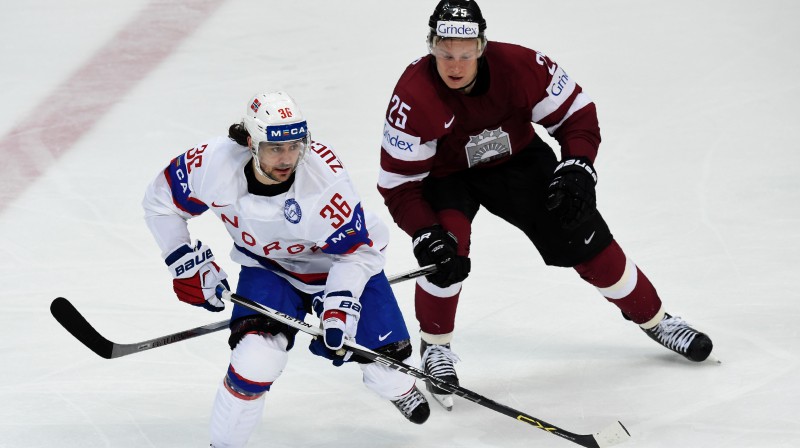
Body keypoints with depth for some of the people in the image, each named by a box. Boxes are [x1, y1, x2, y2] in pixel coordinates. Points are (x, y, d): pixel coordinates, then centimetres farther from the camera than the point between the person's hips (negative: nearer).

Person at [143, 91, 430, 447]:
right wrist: (188, 265, -11)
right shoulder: (214, 163, -30)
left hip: (340, 261, 0)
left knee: (383, 352, 3)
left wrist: (340, 305, -34)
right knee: (255, 359, -23)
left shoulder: (324, 174, -35)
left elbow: (357, 250, -22)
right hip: (268, 267, 0)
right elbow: (161, 201, -10)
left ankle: (397, 389, 43)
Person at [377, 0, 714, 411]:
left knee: (583, 238, -1)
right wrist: (425, 236, -36)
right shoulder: (413, 96, -32)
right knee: (445, 249, -27)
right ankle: (435, 349, -2)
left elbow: (576, 112, -12)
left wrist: (576, 169, -25)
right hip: (444, 173, -2)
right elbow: (398, 183, -25)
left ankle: (652, 318, 21)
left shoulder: (518, 66, -28)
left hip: (514, 158, 2)